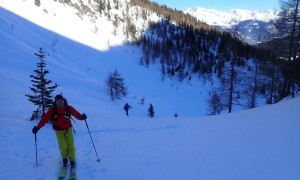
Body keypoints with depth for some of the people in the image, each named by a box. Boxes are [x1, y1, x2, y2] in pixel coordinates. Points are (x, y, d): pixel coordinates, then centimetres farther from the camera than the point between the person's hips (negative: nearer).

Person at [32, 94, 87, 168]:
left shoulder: (69, 108, -11)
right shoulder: (52, 110, -13)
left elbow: (76, 114, -17)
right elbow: (45, 118, -14)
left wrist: (81, 117, -38)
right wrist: (37, 127, -21)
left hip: (68, 129, 1)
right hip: (59, 130, -1)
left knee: (71, 145, -1)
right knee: (63, 147, -5)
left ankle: (72, 160, 19)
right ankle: (64, 158, 26)